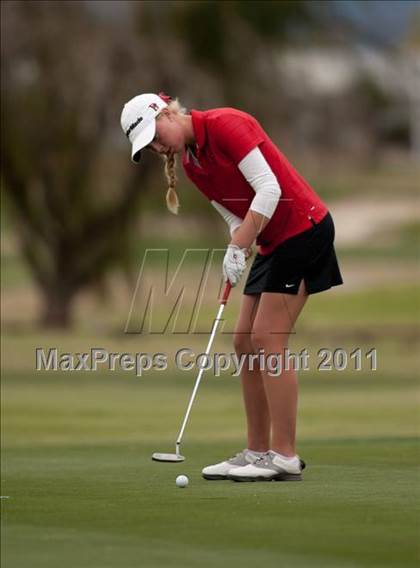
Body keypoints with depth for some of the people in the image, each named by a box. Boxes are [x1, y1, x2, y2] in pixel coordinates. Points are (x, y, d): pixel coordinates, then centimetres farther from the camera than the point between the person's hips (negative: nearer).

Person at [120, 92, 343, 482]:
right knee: (245, 342, 6)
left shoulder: (225, 125, -17)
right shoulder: (190, 164, 11)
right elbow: (234, 216, 11)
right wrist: (237, 254, -9)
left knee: (268, 340, -12)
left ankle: (285, 457, -10)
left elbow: (268, 187, -22)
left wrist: (238, 246, -21)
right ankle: (257, 452, 11)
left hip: (303, 227, -9)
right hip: (274, 241, 9)